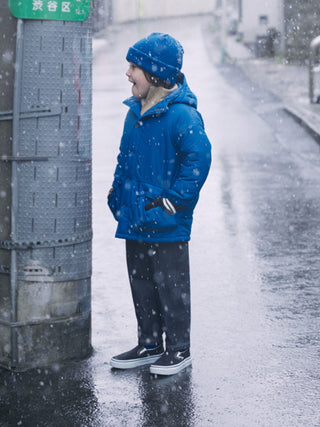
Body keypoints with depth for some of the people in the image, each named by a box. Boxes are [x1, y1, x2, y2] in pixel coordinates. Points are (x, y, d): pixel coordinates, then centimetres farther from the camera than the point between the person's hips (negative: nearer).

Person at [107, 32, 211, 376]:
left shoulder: (181, 115, -16)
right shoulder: (135, 113, 10)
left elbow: (199, 158, -22)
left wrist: (173, 200, -20)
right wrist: (117, 192, 14)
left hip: (167, 224, -8)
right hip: (134, 219, 8)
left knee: (171, 286, 2)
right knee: (141, 284, 15)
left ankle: (178, 349, 16)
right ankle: (149, 344, 28)